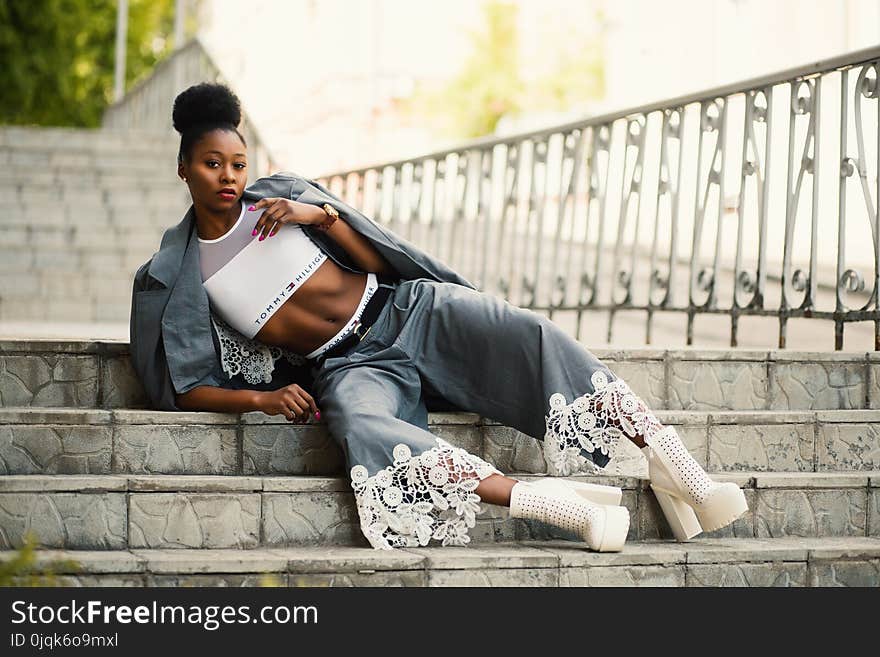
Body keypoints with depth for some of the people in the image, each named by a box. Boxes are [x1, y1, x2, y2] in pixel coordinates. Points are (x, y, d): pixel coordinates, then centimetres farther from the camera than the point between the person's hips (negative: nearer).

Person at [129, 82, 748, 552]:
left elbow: (378, 264, 9)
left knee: (532, 336, -25)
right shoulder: (169, 277, 5)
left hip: (406, 309, 2)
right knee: (363, 431, -38)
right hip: (348, 367, -2)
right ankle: (550, 502, -45)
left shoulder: (283, 195, 8)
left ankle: (672, 464, -28)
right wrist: (261, 397, -14)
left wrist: (326, 217, -9)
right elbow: (186, 389, 3)